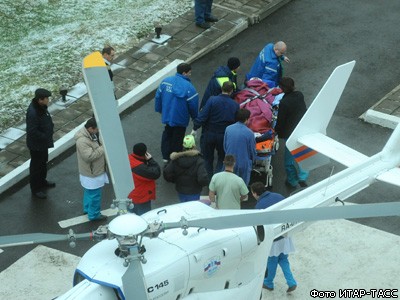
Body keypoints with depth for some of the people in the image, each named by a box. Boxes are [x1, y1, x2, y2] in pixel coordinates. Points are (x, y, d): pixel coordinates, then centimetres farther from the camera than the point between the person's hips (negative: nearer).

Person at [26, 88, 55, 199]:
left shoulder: (41, 107, -5)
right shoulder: (33, 113, -34)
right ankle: (35, 189, 26)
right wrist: (45, 137, -23)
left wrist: (50, 127, -1)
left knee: (43, 162, 28)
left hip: (43, 143, 9)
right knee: (36, 166, 9)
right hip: (36, 145, -9)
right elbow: (32, 132, -33)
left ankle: (42, 181, 50)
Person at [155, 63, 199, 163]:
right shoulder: (189, 87, -23)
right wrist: (195, 116, 1)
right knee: (177, 139, 14)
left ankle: (166, 157, 32)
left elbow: (158, 96, 3)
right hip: (180, 119, -5)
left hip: (167, 115, 5)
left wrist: (159, 109, 19)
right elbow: (193, 104, -18)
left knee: (167, 134, 26)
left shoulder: (165, 81, -7)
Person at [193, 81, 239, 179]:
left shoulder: (212, 100, -16)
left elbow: (202, 116, -18)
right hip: (224, 136, 1)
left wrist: (195, 128, -7)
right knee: (222, 158, 20)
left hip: (209, 134, -1)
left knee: (208, 158, 17)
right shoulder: (235, 105, -9)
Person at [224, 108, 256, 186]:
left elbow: (224, 146, 4)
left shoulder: (228, 129, -8)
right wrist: (252, 159, 15)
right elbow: (252, 150, -7)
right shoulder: (249, 133, -19)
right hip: (244, 164, -4)